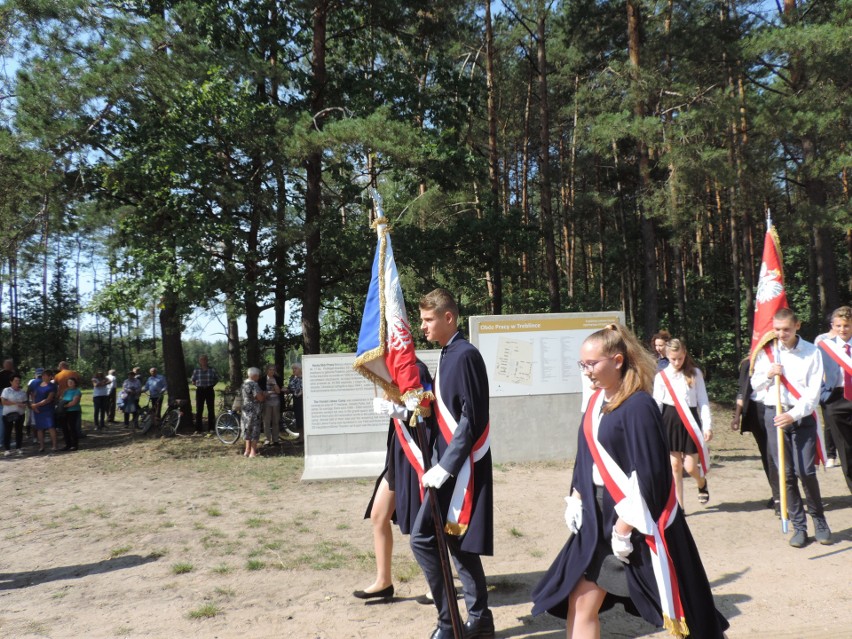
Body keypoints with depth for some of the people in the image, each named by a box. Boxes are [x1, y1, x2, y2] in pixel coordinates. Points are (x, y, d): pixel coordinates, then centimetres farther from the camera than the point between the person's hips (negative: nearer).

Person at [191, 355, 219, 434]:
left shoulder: (212, 370, 4)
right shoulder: (196, 370, 5)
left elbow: (217, 379, 11)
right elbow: (193, 381, 12)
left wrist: (212, 385, 0)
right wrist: (198, 385, 0)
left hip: (209, 390, 0)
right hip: (200, 391, 0)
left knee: (211, 409, 3)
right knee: (199, 410, -1)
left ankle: (211, 428, 12)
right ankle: (198, 429, 3)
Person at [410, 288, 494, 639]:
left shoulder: (464, 355, -16)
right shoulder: (448, 354, 12)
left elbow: (470, 420, -19)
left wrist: (444, 467, -19)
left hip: (462, 466, -9)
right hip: (452, 464, 9)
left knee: (423, 539, -5)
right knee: (457, 543, 14)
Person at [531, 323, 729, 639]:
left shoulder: (638, 406, -18)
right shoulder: (596, 402, 7)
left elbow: (647, 474, -20)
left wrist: (624, 527, -19)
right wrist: (575, 498, 4)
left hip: (637, 522, -8)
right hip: (599, 519, 8)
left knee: (672, 607, 9)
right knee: (581, 604, 8)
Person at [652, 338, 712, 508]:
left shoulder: (695, 373, 2)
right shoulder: (661, 376, 2)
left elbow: (703, 401, 3)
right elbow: (657, 404, 4)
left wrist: (707, 425, -3)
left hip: (690, 421, 0)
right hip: (670, 421, 1)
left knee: (690, 467, -1)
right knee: (675, 466, 3)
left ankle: (702, 483, 35)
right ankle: (679, 506, 12)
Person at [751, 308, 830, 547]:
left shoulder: (811, 352, -2)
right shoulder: (766, 352, 6)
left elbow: (813, 392, -6)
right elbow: (755, 385, 12)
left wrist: (794, 415, -16)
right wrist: (768, 374, -8)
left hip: (802, 415, -2)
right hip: (774, 414, 2)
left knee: (806, 471, -8)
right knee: (785, 473, 2)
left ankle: (820, 521, 14)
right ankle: (798, 526, 13)